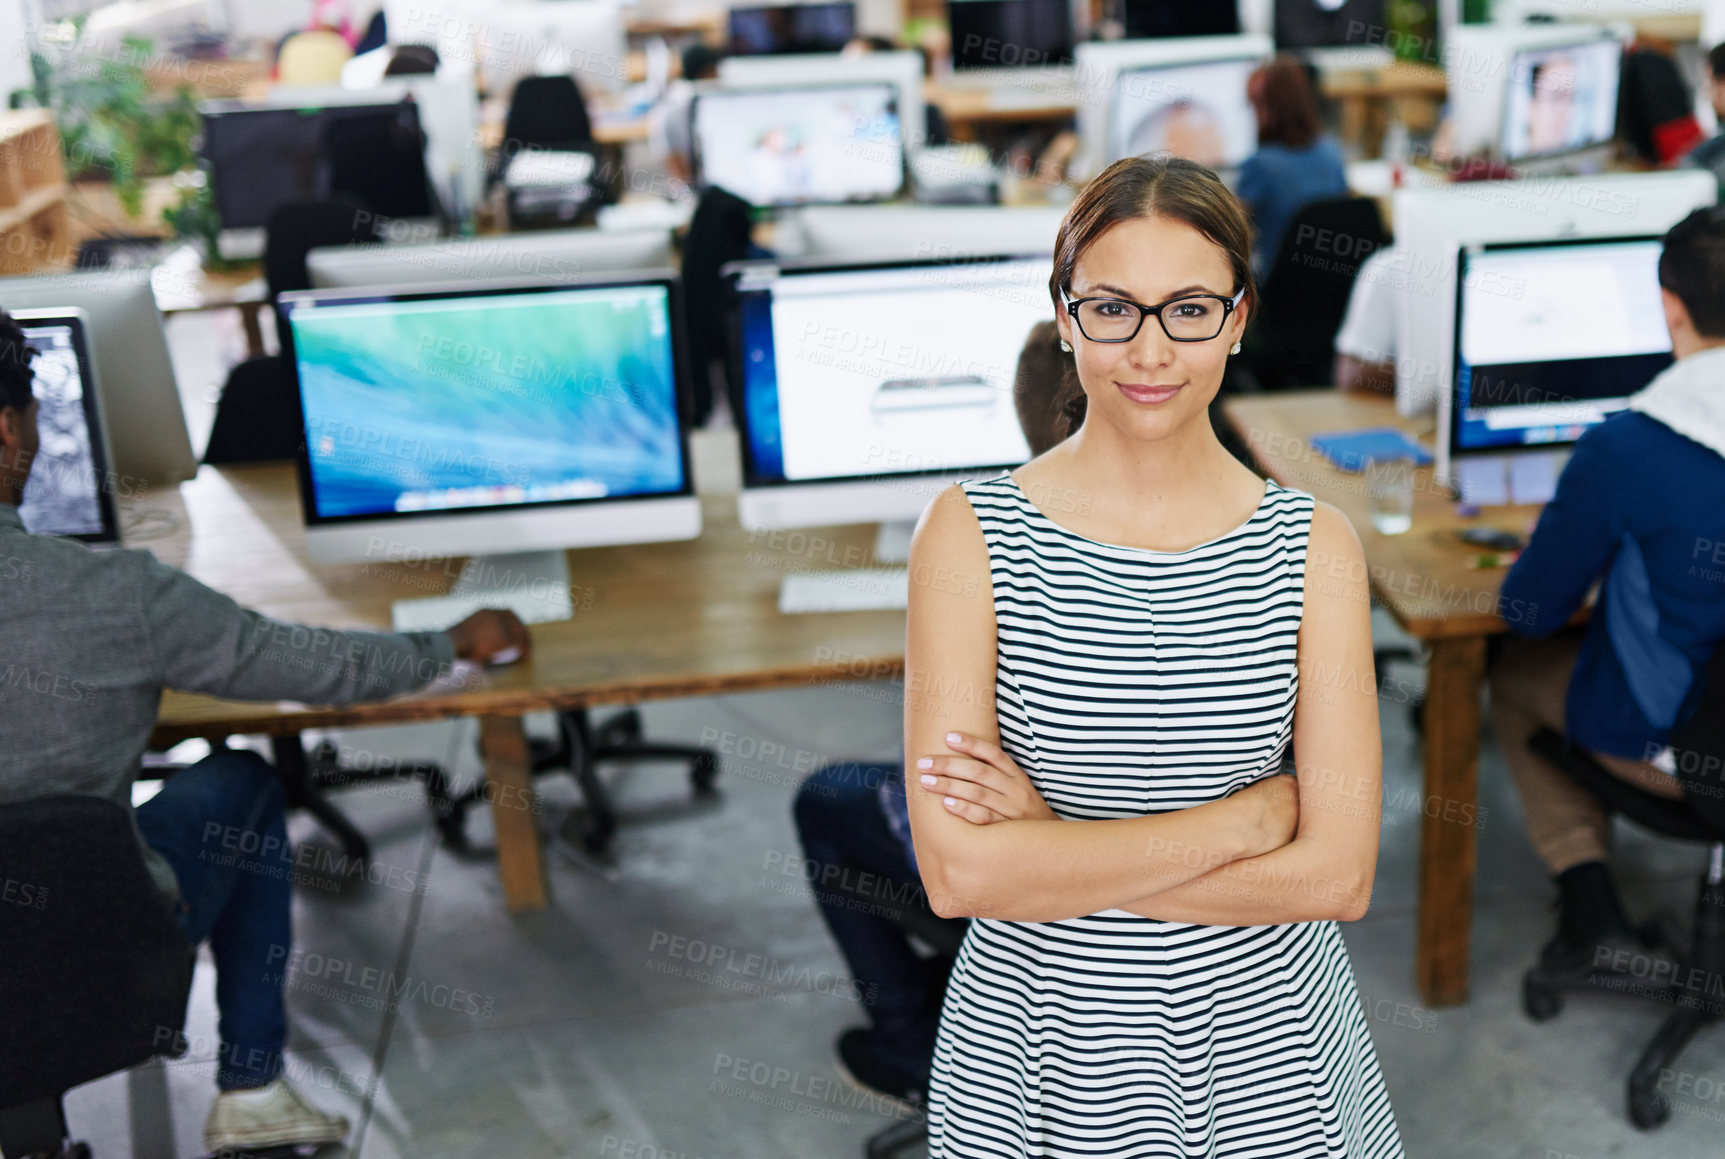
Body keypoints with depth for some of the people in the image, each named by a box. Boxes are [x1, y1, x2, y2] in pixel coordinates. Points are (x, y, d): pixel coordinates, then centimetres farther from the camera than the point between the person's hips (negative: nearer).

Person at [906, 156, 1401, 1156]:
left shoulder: (1311, 547, -6)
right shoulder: (973, 532, -10)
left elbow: (1337, 875, -13)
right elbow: (959, 873, -18)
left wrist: (1050, 841, -17)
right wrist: (1253, 813, -17)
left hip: (1263, 1057, 1)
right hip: (1039, 1050, -1)